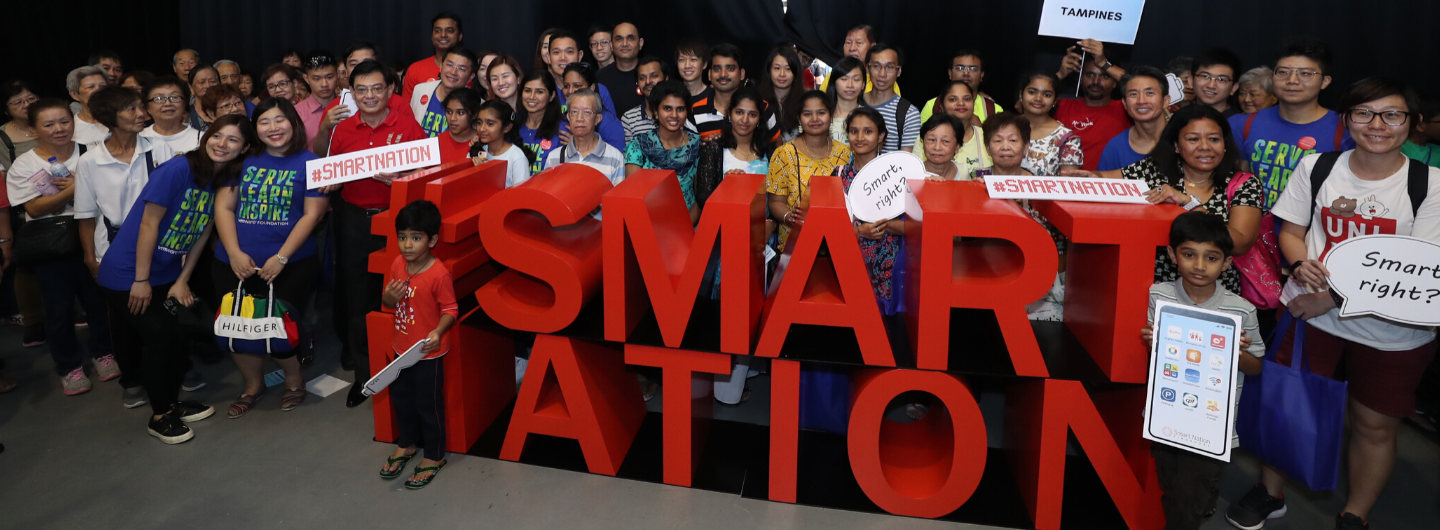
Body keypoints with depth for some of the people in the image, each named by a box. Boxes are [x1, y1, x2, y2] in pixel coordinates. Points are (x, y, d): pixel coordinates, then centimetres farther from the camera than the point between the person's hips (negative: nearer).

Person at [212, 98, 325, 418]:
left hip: (291, 264, -3)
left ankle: (294, 379, 26)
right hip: (235, 263, 3)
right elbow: (223, 206, 6)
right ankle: (252, 384, 31)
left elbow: (312, 214, -7)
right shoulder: (243, 161, 8)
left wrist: (281, 257, -13)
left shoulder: (309, 163, -1)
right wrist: (234, 253, -7)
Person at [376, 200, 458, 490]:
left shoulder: (439, 274, -22)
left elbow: (450, 310, -17)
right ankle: (406, 444, 44)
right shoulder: (397, 265, -1)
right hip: (401, 347, 7)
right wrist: (389, 296, -13)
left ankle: (434, 457, 24)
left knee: (428, 403, 6)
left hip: (428, 352, -7)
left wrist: (438, 332, -34)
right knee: (401, 398, 22)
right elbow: (389, 302, 10)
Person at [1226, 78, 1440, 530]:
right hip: (1310, 312, 2)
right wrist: (1300, 264, -15)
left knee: (1375, 425, 10)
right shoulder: (1317, 167, 0)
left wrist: (1334, 297, -20)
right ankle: (1270, 494, 29)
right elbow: (1291, 230, 9)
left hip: (1392, 332, -1)